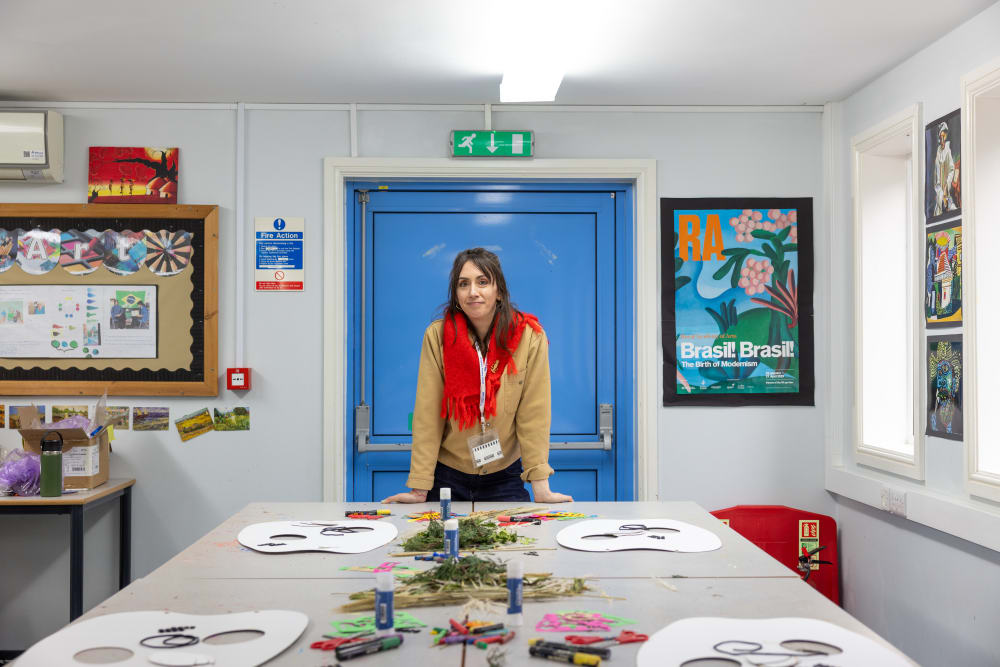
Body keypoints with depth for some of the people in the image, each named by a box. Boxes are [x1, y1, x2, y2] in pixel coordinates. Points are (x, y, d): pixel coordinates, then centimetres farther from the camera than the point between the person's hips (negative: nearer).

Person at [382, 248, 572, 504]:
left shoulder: (530, 336, -13)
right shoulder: (437, 335, -14)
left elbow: (534, 414, -11)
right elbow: (427, 415, -12)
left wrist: (540, 487, -14)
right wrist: (419, 488, -13)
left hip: (504, 478, 0)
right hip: (446, 477, 0)